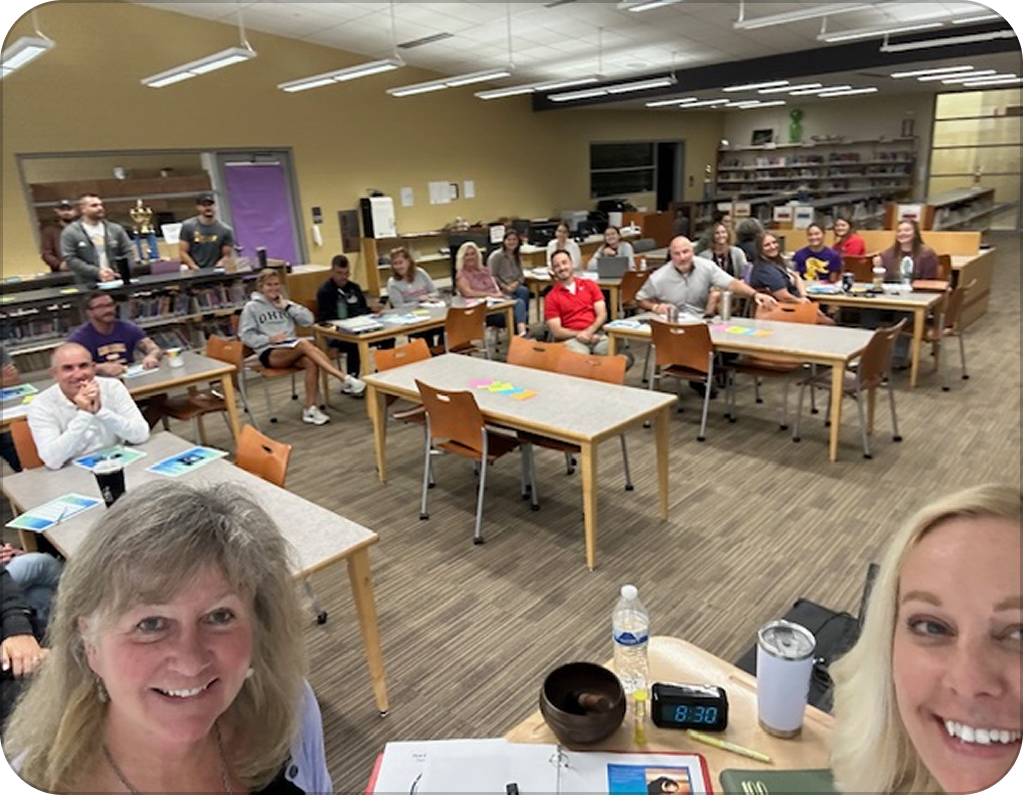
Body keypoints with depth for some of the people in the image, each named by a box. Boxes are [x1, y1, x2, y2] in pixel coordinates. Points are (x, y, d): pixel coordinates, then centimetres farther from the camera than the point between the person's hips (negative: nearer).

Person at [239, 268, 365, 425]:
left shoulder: (284, 303, 19)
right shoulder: (251, 307, 7)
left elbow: (308, 320, 8)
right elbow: (246, 336, -1)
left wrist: (288, 307, 1)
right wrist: (270, 339, -12)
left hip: (292, 350, 4)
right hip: (269, 353, -4)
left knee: (311, 361, -32)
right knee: (304, 344, -34)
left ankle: (310, 409, -29)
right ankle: (346, 379, -42)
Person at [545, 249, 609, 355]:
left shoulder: (590, 285, 15)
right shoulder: (551, 297, 7)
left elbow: (602, 315, 7)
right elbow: (556, 331, 1)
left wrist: (589, 332, -11)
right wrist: (579, 334, -14)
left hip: (596, 334, 3)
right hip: (571, 339, -2)